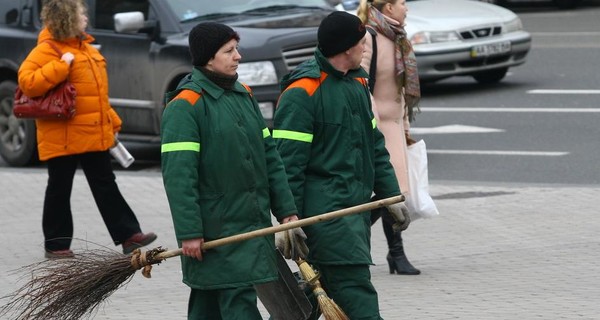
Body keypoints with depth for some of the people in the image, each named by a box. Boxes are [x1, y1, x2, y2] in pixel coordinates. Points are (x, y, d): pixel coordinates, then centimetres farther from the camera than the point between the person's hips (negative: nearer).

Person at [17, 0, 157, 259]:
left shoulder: (85, 48, 15)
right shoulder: (47, 50, -12)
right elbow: (27, 82, -25)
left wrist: (112, 122, 20)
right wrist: (61, 66, -26)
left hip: (95, 135, 8)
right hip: (63, 138, -8)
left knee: (105, 185, 9)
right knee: (59, 190, 3)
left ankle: (127, 235, 11)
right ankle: (56, 244, 10)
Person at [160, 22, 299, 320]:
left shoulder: (244, 96, 14)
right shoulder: (184, 106, -12)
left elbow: (269, 156, 17)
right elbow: (178, 175, -17)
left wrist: (286, 210, 11)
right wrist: (189, 233, -21)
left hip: (254, 225, 7)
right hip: (213, 231, -7)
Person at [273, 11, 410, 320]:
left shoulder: (357, 83, 15)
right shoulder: (301, 93, -13)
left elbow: (375, 146, 22)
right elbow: (288, 163, -14)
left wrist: (390, 196, 16)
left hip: (357, 206, 9)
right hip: (323, 210, -9)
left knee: (319, 287, 11)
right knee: (357, 293, -13)